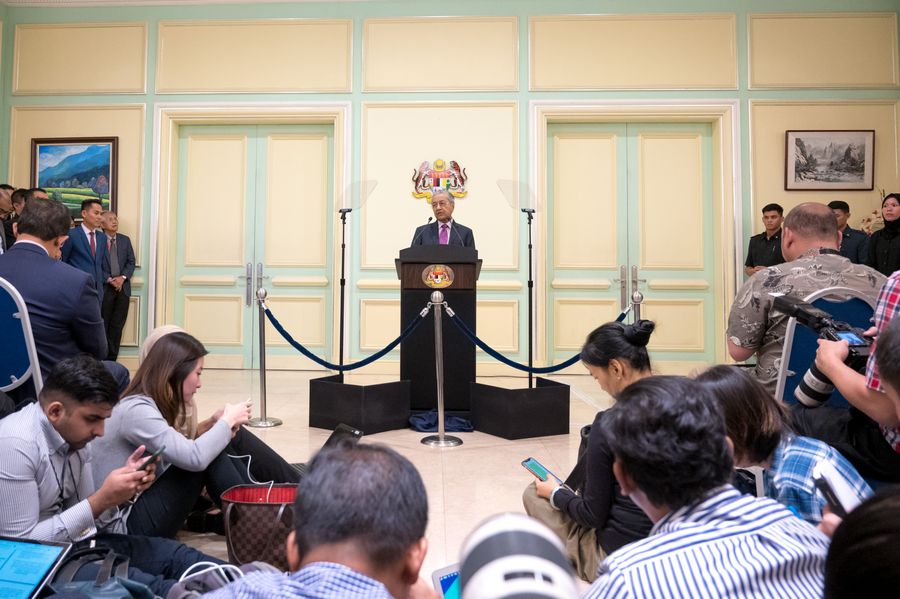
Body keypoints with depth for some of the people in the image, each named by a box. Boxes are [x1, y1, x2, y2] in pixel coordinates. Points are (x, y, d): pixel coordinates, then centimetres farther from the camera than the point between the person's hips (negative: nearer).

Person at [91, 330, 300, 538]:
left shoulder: (154, 404, 6)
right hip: (126, 523, -8)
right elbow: (194, 457, -30)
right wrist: (227, 421, -15)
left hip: (146, 500, 8)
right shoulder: (136, 410, -22)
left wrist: (213, 424, -4)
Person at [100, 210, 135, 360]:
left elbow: (131, 262, 8)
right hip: (104, 288, -3)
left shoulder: (125, 240, 11)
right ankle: (104, 358, 11)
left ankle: (112, 359, 11)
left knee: (117, 325, 5)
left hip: (122, 287, 3)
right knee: (103, 325, 3)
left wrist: (123, 277, -7)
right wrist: (108, 279, -13)